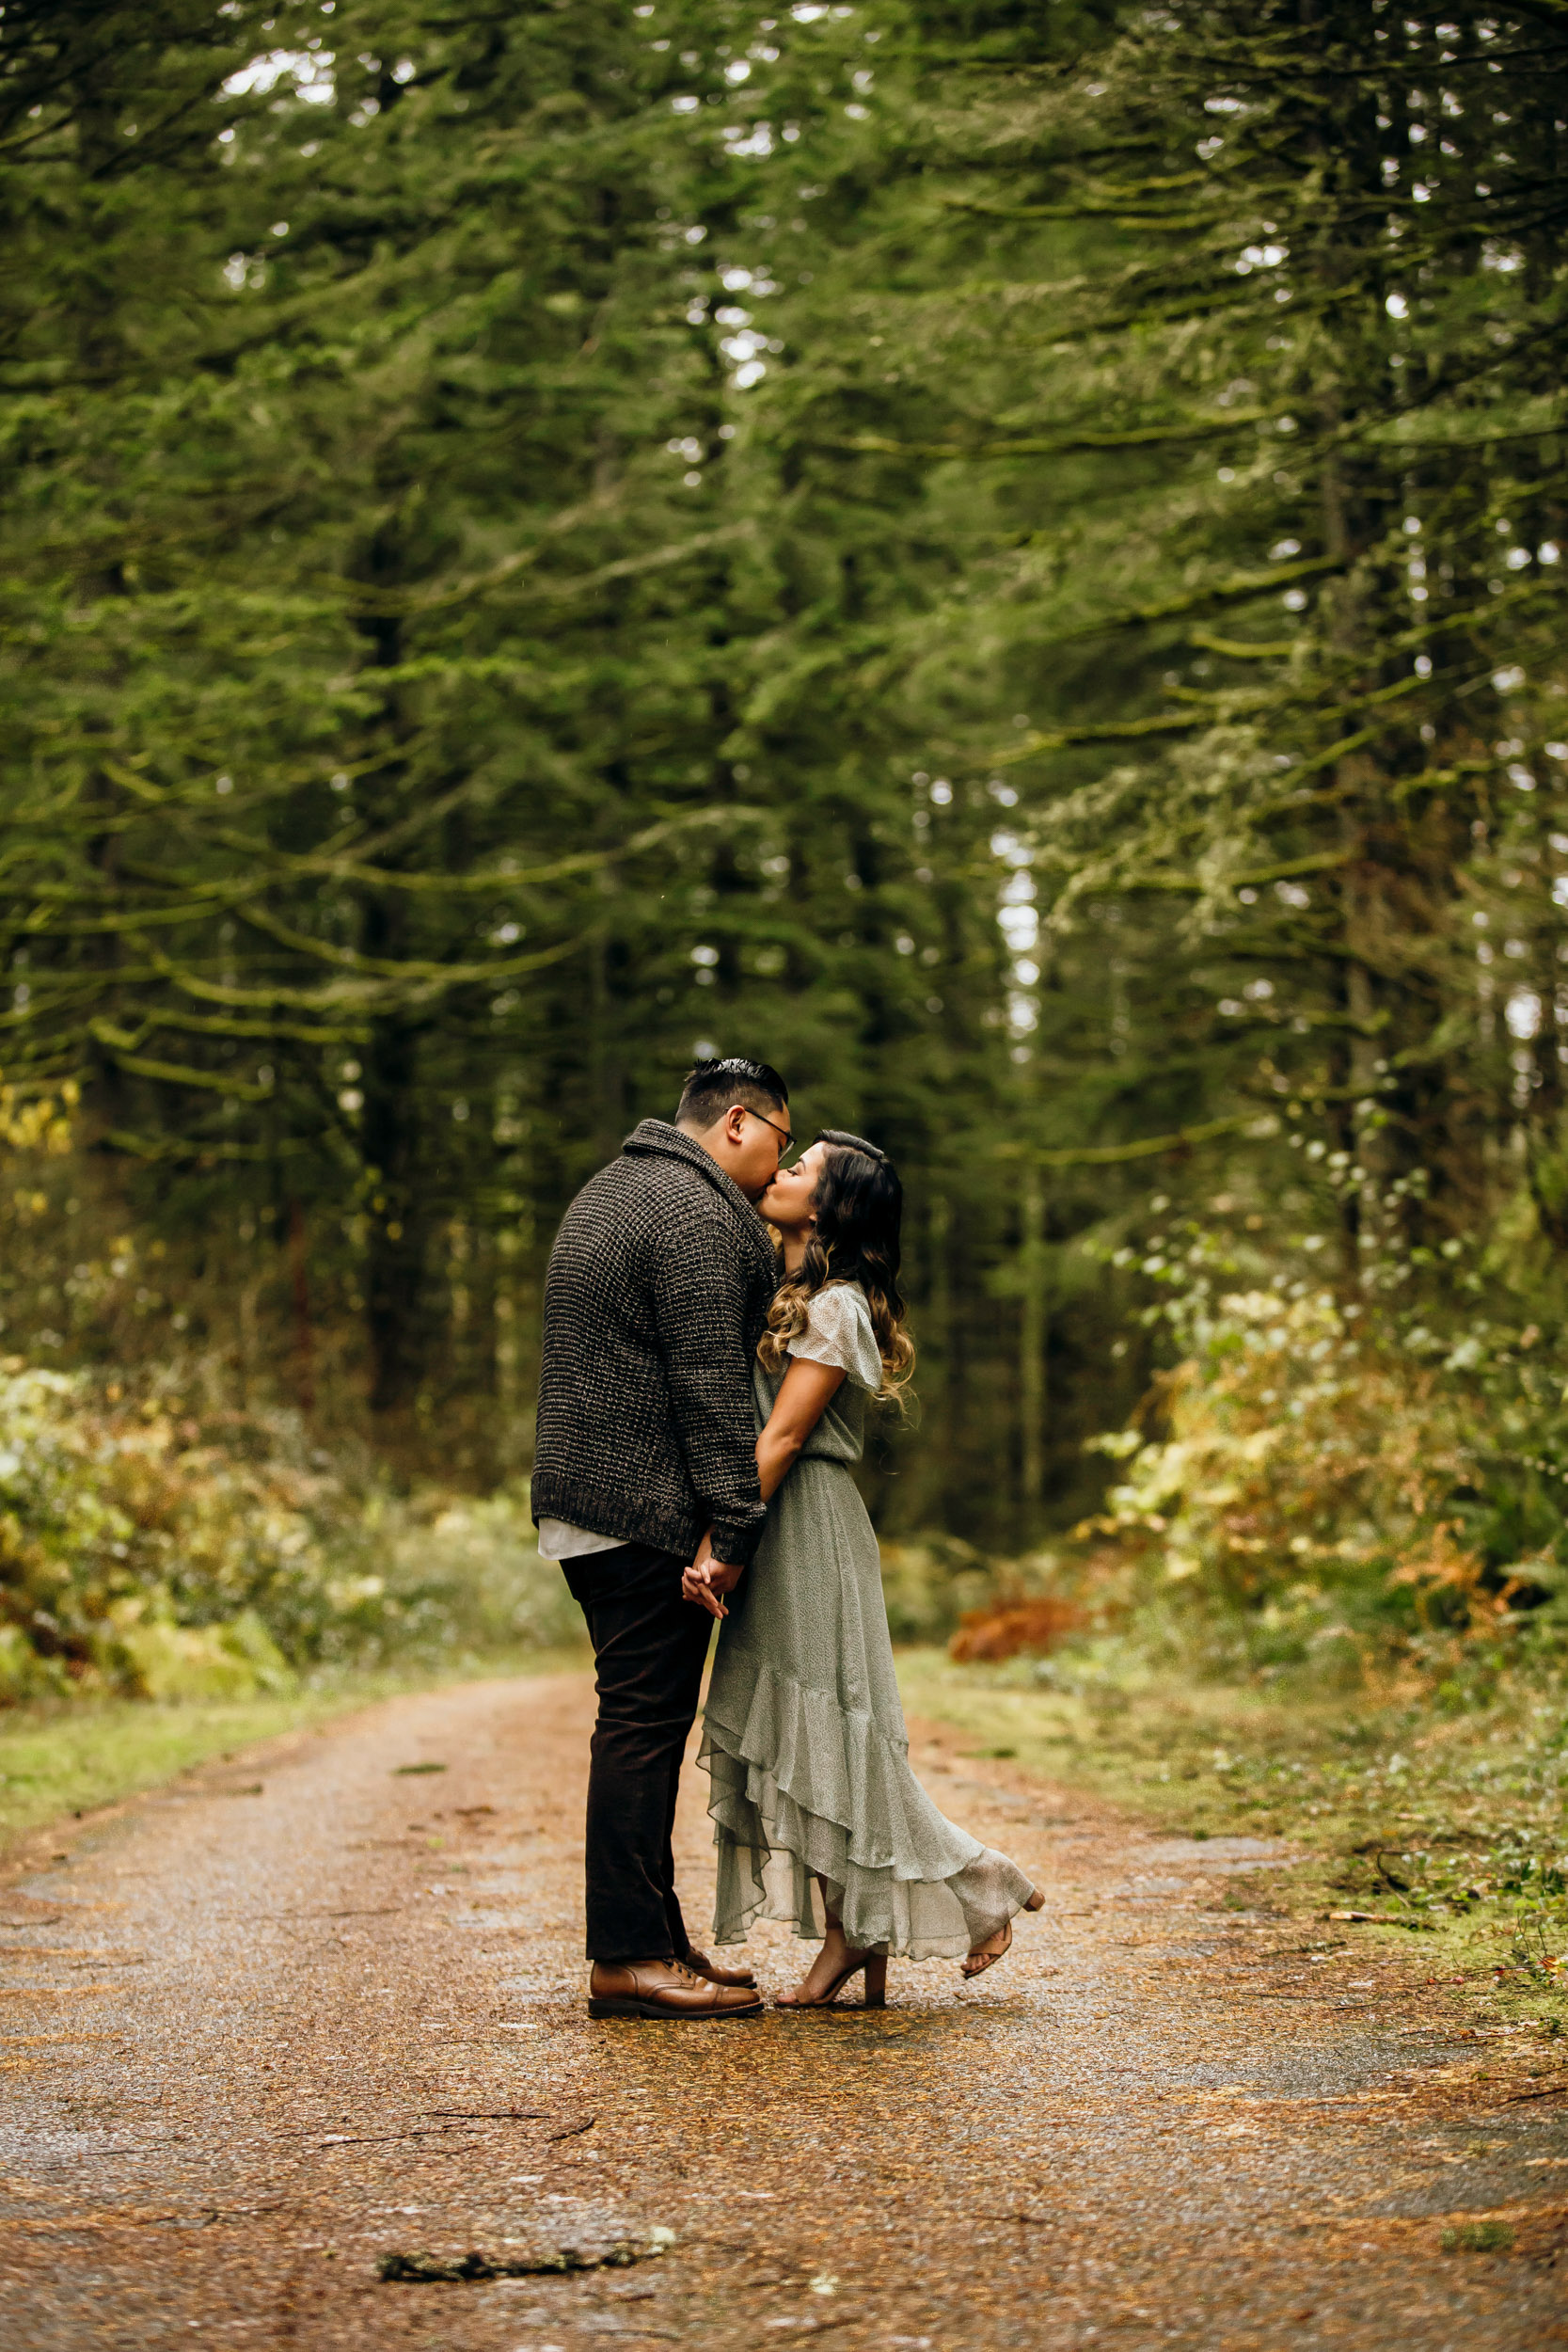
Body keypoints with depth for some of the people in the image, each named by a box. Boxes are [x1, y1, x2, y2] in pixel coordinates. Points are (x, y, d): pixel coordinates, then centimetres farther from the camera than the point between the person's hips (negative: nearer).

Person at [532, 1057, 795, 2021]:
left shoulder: (613, 1190, 21)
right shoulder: (698, 1217, -13)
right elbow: (711, 1387, -18)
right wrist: (735, 1526, -17)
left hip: (588, 1500, 11)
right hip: (649, 1509, -11)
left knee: (643, 1723, 14)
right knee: (644, 1723, -8)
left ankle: (653, 1939, 19)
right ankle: (627, 1957, -7)